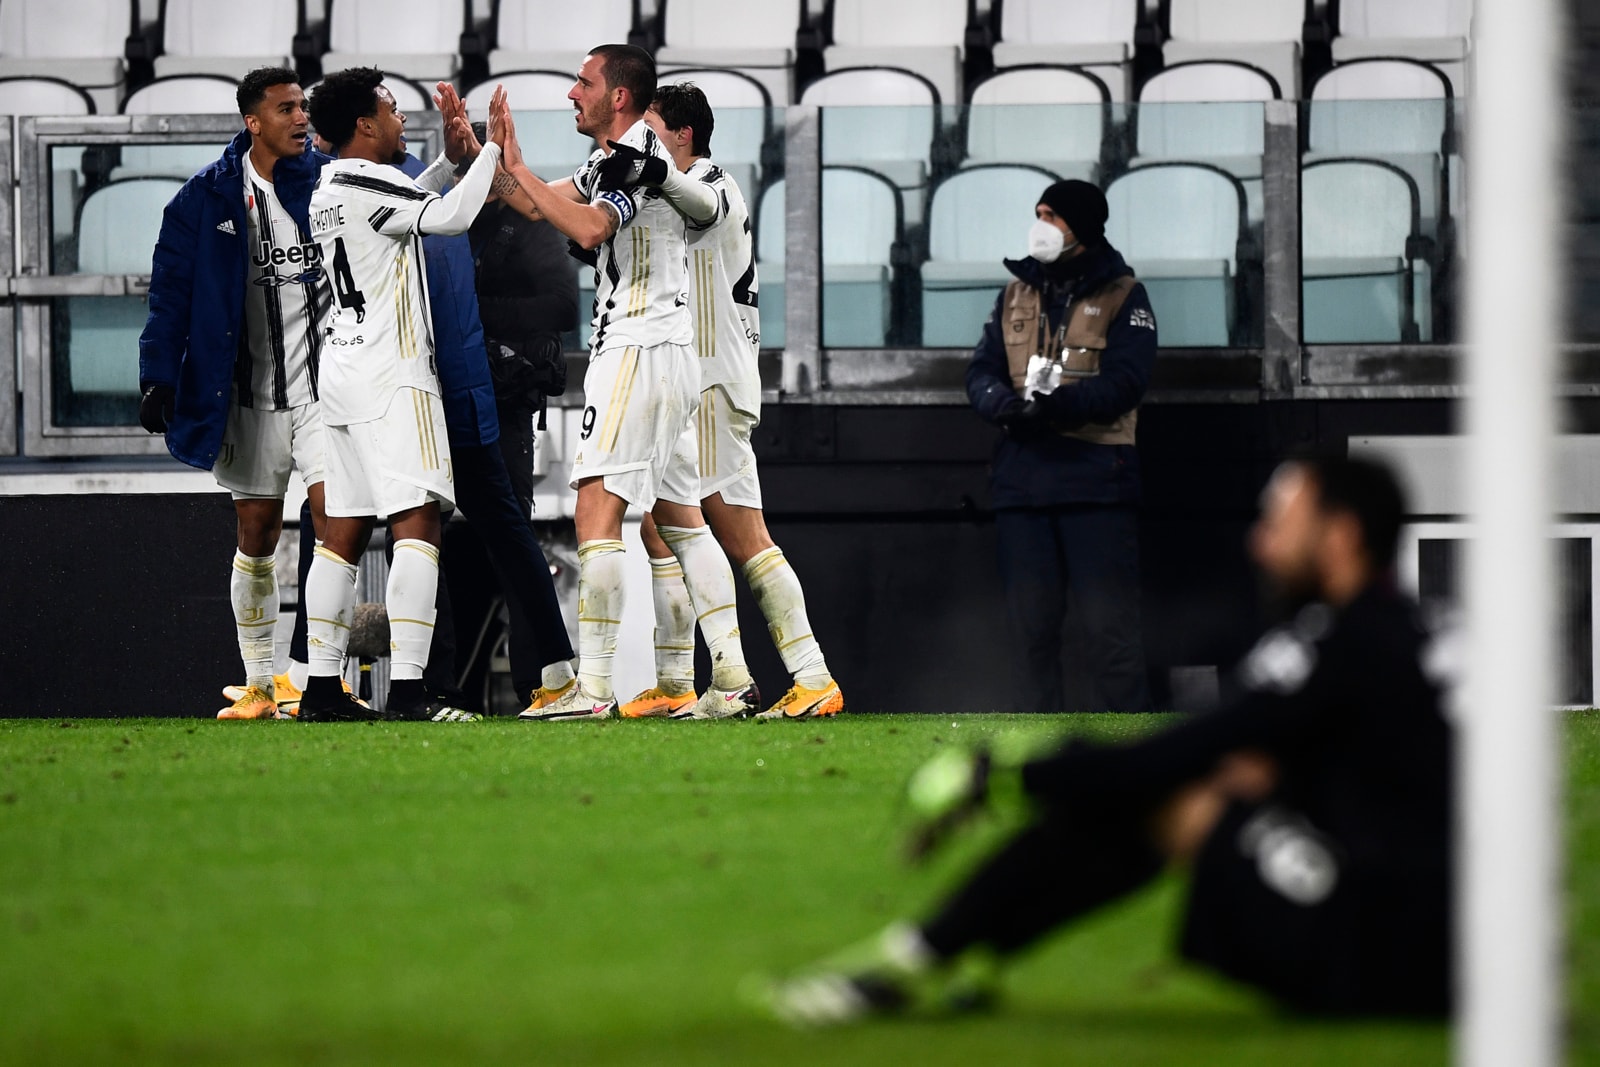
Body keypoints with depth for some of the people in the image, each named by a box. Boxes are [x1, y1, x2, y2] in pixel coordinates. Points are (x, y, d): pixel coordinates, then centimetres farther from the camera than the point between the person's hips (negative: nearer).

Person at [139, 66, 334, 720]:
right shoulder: (208, 198, 0)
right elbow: (172, 291, 2)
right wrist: (157, 377, -3)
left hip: (325, 383, -1)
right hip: (251, 391, 1)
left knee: (332, 515, -13)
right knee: (257, 532, 7)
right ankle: (259, 684, 16)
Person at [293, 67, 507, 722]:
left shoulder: (329, 191, 15)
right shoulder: (368, 187, -14)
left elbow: (406, 208, 32)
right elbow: (450, 218, -22)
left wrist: (450, 160, 23)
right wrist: (492, 148, -11)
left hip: (343, 368, 10)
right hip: (391, 375, -10)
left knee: (343, 531, 10)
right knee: (417, 523, -13)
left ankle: (322, 686, 10)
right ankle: (406, 687, -21)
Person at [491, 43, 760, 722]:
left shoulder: (634, 154, -12)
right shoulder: (612, 161, 18)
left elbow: (589, 229, -26)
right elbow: (540, 206, 23)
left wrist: (518, 169, -19)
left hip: (636, 352, -10)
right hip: (671, 356, 10)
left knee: (597, 508, -11)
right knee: (681, 520, 10)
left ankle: (592, 687, -15)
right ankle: (733, 679, 7)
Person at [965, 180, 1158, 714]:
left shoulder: (1122, 296, 2)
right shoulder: (1017, 294, 17)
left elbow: (1124, 381, -10)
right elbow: (982, 370, 8)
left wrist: (1058, 404, -25)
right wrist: (1005, 404, -15)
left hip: (1096, 475, -5)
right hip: (1023, 474, 5)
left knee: (1108, 624, -8)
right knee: (1031, 624, 8)